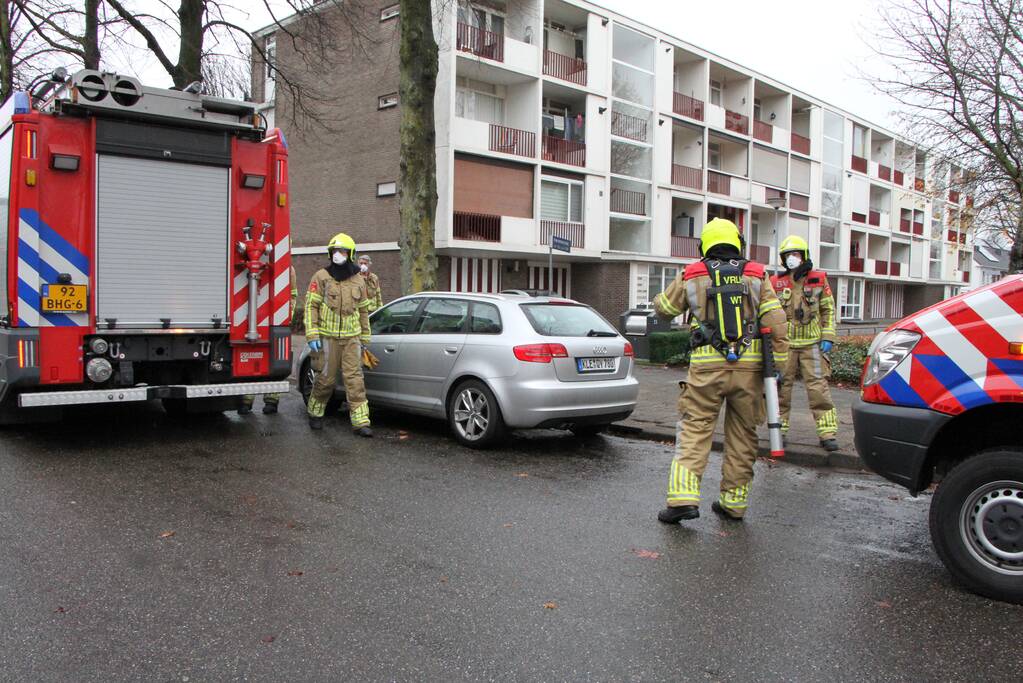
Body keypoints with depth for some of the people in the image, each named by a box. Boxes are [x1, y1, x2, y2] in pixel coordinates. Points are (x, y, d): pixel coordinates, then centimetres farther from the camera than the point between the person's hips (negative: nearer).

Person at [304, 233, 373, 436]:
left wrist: (364, 338, 16)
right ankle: (315, 413, 27)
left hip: (352, 338, 2)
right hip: (328, 337, -2)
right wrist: (312, 335, -11)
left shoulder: (358, 280, 11)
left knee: (355, 379, -4)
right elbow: (311, 305, -3)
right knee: (326, 379, 4)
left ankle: (360, 421, -5)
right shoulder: (321, 277, 0)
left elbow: (364, 311, 17)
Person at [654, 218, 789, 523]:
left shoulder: (691, 276, 6)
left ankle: (683, 498, -11)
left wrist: (677, 288, 38)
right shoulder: (756, 276, 8)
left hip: (707, 367, -1)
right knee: (742, 435, 12)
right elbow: (776, 321, 1)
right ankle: (734, 501, 19)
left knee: (694, 431, 1)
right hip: (749, 366, 2)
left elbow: (663, 308, 19)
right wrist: (778, 365, 5)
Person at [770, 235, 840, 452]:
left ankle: (827, 432, -1)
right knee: (781, 388, 4)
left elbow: (829, 310, 9)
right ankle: (779, 430, 16)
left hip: (812, 344, -1)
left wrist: (827, 337, 0)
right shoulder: (776, 283, 4)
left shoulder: (818, 280, 5)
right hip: (785, 345, 1)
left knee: (819, 388, -6)